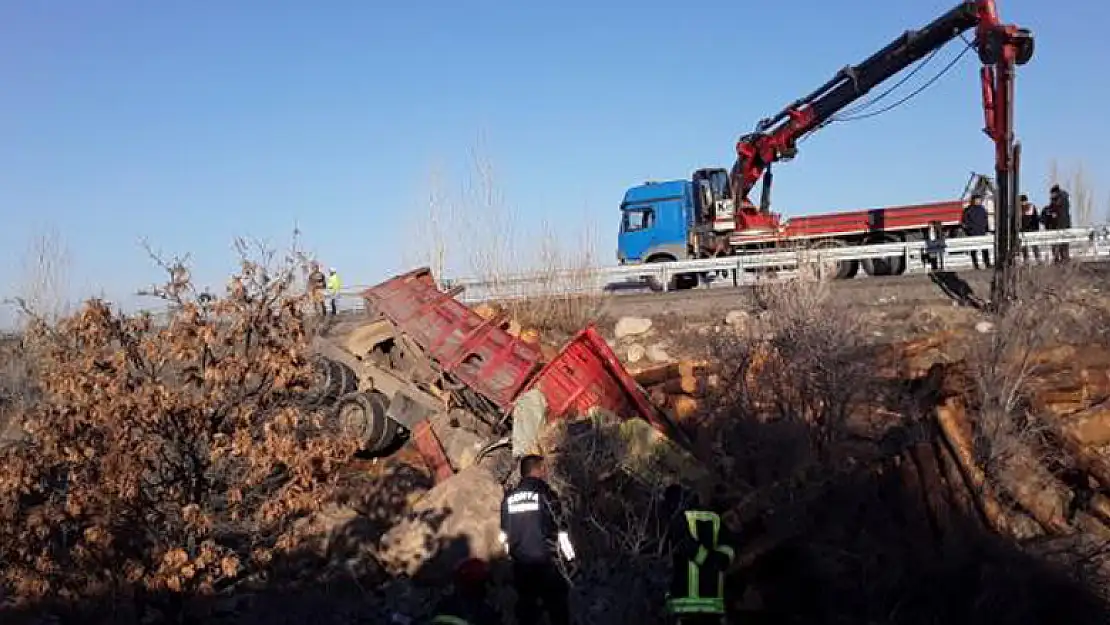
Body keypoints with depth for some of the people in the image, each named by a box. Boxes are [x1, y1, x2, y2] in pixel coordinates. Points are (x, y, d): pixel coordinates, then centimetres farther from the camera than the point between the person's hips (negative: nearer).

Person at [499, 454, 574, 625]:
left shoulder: (508, 498, 4)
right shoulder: (546, 494, -9)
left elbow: (504, 534, 10)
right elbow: (561, 531, -6)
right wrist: (570, 556, 7)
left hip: (520, 564, 4)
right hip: (545, 563, -4)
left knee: (526, 606, 15)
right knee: (557, 608, 8)